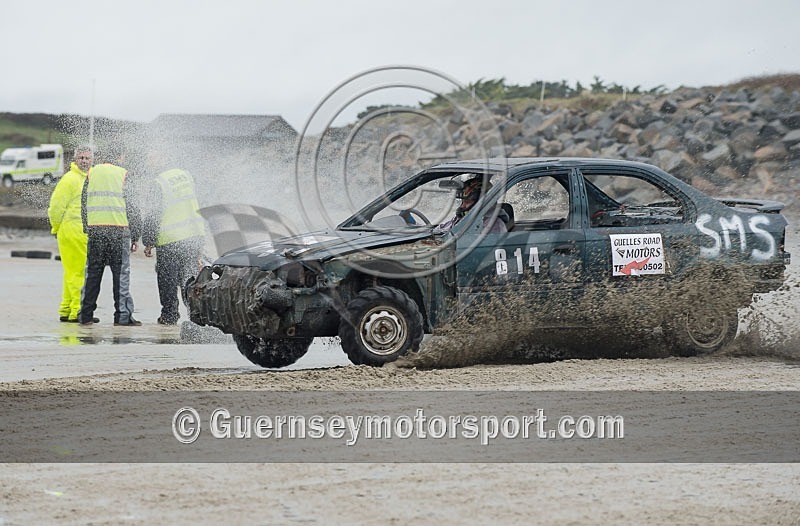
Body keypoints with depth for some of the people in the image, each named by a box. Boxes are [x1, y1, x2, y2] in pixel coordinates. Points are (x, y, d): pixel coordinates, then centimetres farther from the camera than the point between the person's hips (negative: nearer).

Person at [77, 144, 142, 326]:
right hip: (119, 229, -3)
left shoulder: (92, 173, 10)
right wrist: (135, 236, 3)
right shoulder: (123, 174, -1)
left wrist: (87, 229, 19)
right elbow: (131, 206, -2)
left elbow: (83, 203, 11)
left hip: (95, 229, 3)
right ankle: (123, 315, -1)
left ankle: (85, 314, 8)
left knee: (92, 272, 8)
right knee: (121, 273, 1)